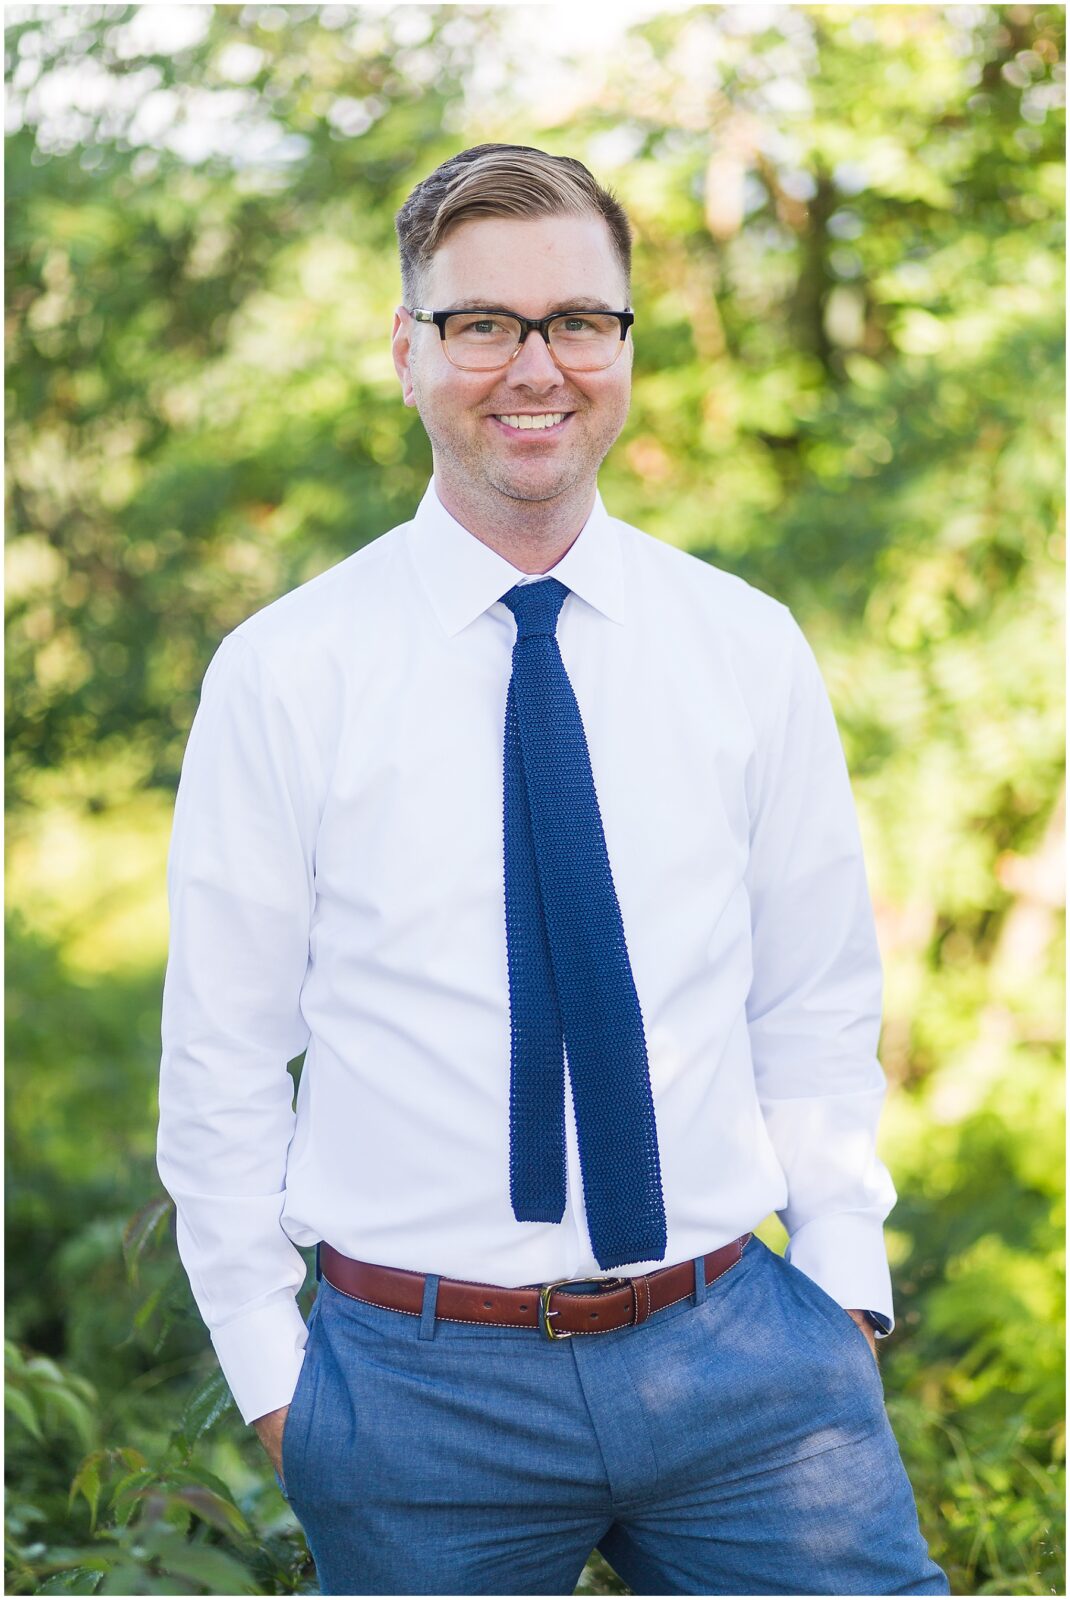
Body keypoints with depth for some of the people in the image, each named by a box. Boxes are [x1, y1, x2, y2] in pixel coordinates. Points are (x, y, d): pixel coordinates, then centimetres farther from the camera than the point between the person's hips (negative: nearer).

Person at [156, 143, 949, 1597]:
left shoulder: (751, 650, 4)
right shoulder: (280, 674, -3)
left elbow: (817, 1010, 9)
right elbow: (222, 1055, 1)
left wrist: (844, 1287, 3)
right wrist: (270, 1368, 0)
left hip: (741, 1353, 2)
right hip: (419, 1379, -1)